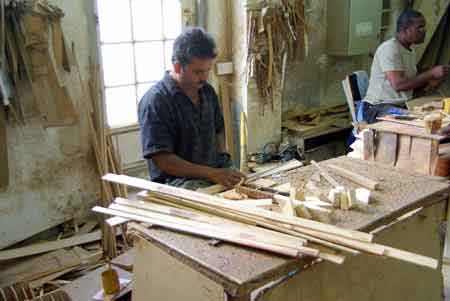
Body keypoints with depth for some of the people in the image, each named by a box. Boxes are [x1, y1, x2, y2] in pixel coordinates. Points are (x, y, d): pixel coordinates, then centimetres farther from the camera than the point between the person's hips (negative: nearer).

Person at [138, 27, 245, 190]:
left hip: (217, 172, 7)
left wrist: (223, 158, 7)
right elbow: (162, 160, -17)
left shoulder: (207, 91, 9)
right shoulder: (155, 101, -13)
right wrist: (212, 174, -21)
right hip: (177, 180, -7)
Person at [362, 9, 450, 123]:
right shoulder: (389, 48, -14)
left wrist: (429, 79, 0)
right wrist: (431, 74, -19)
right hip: (379, 108, -9)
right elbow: (398, 84, -24)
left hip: (402, 106, 9)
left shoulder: (411, 50, 15)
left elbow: (411, 84, 19)